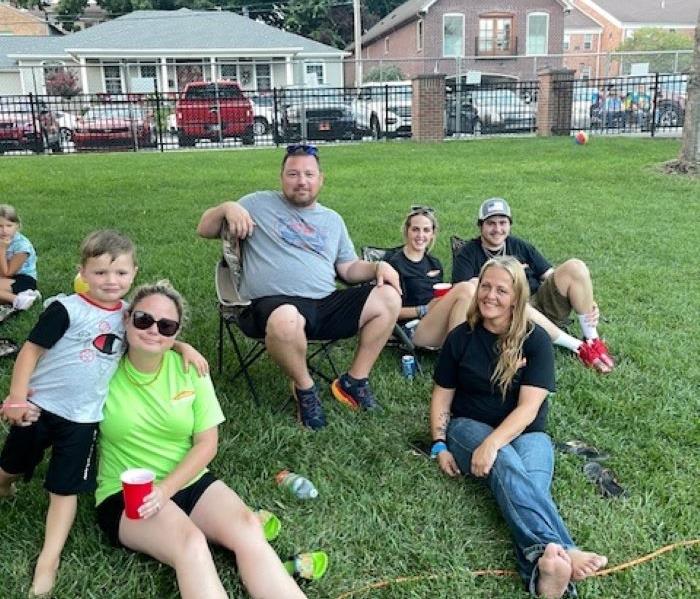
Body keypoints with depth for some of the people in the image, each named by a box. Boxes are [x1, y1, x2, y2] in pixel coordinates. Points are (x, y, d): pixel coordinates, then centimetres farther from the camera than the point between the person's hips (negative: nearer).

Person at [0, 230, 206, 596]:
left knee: (66, 489, 4)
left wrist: (184, 347, -2)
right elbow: (32, 350, -13)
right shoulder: (66, 309, -15)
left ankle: (47, 562, 14)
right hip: (39, 406, -2)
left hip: (82, 418, 2)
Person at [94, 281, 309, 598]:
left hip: (188, 481, 3)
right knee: (190, 543, -32)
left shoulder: (189, 368, -4)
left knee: (248, 528, -24)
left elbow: (206, 444, -4)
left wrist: (165, 489, -15)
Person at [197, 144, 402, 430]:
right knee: (286, 319, -42)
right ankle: (305, 388, -10)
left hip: (327, 304, 5)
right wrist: (227, 208, -10)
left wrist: (377, 266, 0)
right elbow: (204, 230, 11)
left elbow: (348, 268, 20)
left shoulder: (332, 219, 22)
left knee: (388, 298, -12)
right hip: (274, 304, -5)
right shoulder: (259, 203, 10)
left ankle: (353, 381, 0)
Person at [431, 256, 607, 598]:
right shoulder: (461, 338, 3)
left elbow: (528, 407, -13)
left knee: (530, 479, -35)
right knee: (506, 464, -35)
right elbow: (442, 395, 8)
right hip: (469, 427, 0)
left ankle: (541, 561, -62)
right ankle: (563, 551, -57)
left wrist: (492, 444, -28)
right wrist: (439, 445, -6)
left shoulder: (535, 340, -3)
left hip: (524, 433, 0)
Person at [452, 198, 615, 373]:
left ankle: (592, 340, -10)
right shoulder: (468, 254, 5)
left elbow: (552, 276, 14)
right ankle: (579, 347, -23)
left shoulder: (520, 247, 16)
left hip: (542, 307, 4)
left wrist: (588, 303, 0)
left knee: (575, 266, -16)